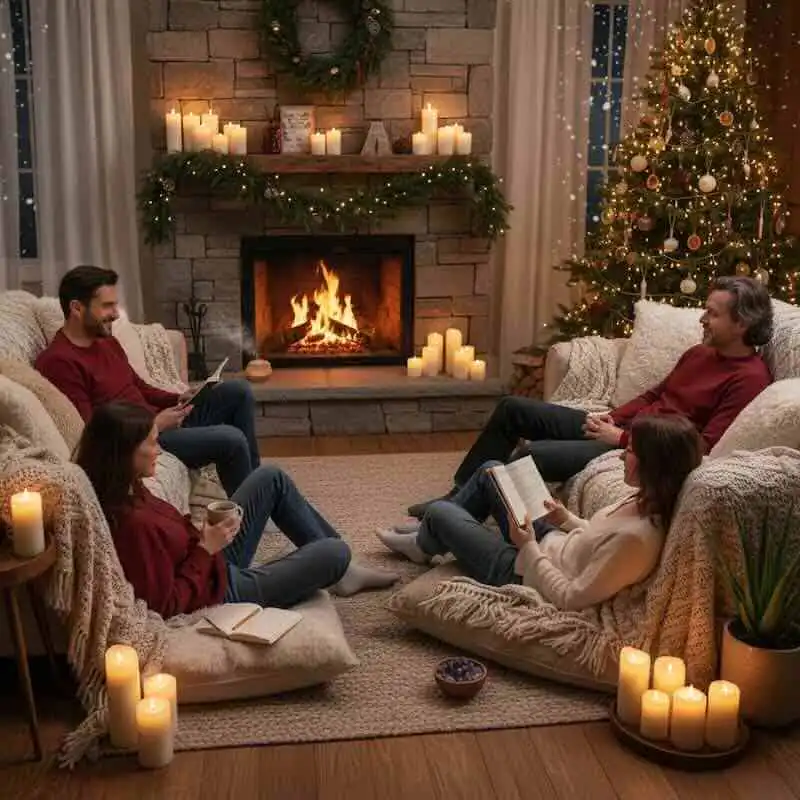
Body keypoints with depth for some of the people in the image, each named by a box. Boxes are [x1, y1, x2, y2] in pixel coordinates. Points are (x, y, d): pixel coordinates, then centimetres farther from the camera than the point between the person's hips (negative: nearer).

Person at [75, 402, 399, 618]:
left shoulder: (123, 490, -8)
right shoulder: (131, 523, -35)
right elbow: (167, 606, -29)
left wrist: (201, 532, -7)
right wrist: (205, 548, -24)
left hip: (211, 560, 9)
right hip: (216, 590, -9)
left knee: (271, 479, 11)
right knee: (335, 553, -7)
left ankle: (337, 570, 24)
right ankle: (338, 572, 34)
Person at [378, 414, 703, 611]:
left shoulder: (638, 537, -39)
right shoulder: (645, 499, -13)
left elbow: (570, 599, -31)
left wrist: (529, 548, -24)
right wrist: (568, 520, -2)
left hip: (525, 571, -8)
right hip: (551, 543, 8)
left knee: (438, 512, 7)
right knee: (491, 471, 19)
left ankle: (423, 546, 47)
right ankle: (426, 540, 41)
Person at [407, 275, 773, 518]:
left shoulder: (750, 379, -15)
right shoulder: (700, 353, 13)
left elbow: (704, 449, -22)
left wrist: (623, 437, -19)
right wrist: (611, 418, 4)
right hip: (621, 428, 10)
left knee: (535, 453, -27)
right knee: (512, 408, 4)